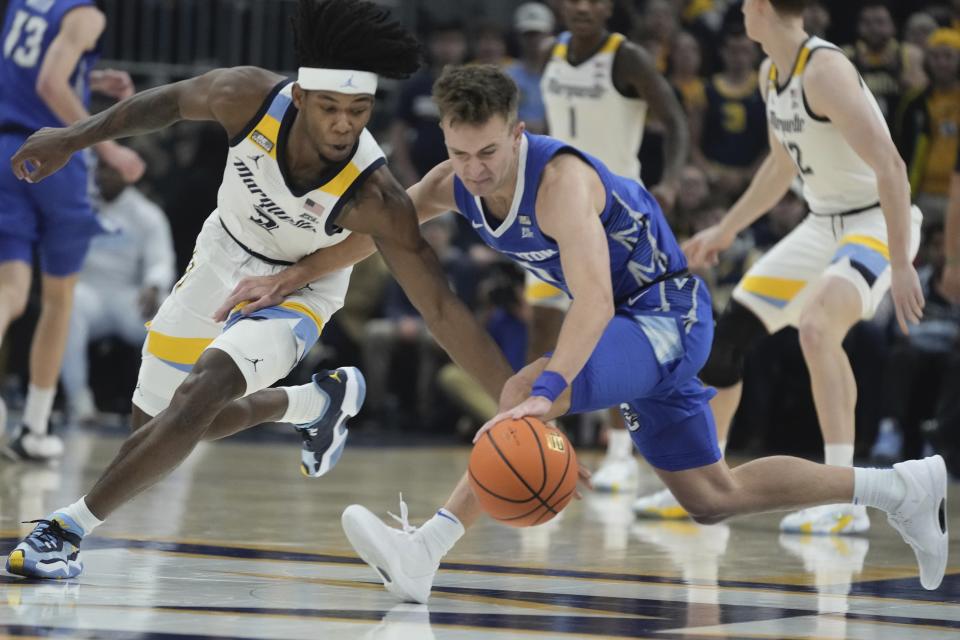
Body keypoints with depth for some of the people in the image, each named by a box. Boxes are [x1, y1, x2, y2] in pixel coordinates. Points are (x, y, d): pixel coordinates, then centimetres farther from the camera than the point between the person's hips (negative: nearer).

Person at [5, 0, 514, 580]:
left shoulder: (375, 198, -36)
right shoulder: (249, 98, -30)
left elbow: (443, 309, -33)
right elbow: (170, 102, -7)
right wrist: (73, 139, -2)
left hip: (297, 289, -4)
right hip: (222, 258, 4)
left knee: (198, 398, -28)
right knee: (158, 420, 17)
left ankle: (68, 529, -16)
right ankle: (319, 403, 39)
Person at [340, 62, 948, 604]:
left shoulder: (560, 178, -31)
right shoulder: (454, 184, -7)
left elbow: (595, 302, -43)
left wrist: (544, 391, -56)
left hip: (668, 318, -9)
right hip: (630, 322, 9)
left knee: (524, 394, -32)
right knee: (712, 497, 16)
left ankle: (427, 549, -35)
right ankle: (901, 488, 26)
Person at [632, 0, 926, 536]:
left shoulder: (825, 70, -24)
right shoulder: (772, 75, 5)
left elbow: (889, 166, -29)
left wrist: (901, 266, -32)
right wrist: (727, 230, 26)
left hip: (877, 223, -9)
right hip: (824, 223, 9)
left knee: (816, 328, -32)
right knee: (728, 336, 8)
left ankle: (845, 501, -28)